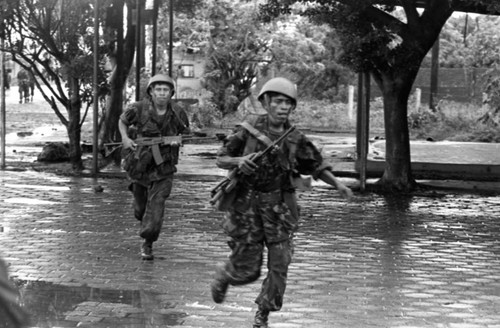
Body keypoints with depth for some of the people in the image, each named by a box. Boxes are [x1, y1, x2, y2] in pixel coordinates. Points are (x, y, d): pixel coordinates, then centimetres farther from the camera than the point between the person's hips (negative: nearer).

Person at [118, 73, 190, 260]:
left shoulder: (178, 113, -6)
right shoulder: (138, 109, -10)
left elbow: (186, 134, 10)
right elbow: (122, 121, 8)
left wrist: (178, 141, -11)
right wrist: (125, 138, -8)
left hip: (163, 168, 0)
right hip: (140, 165, 1)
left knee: (156, 204, -12)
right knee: (140, 207, 15)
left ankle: (148, 243, -2)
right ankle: (144, 223, 49)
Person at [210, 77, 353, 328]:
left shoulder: (296, 139, 0)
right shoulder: (249, 130, -7)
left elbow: (316, 165, 9)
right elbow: (221, 159, -1)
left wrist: (338, 185, -5)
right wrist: (238, 161, -22)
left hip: (280, 207, 2)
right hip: (247, 205, -2)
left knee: (279, 265, -2)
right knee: (247, 270, 1)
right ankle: (224, 275, 38)